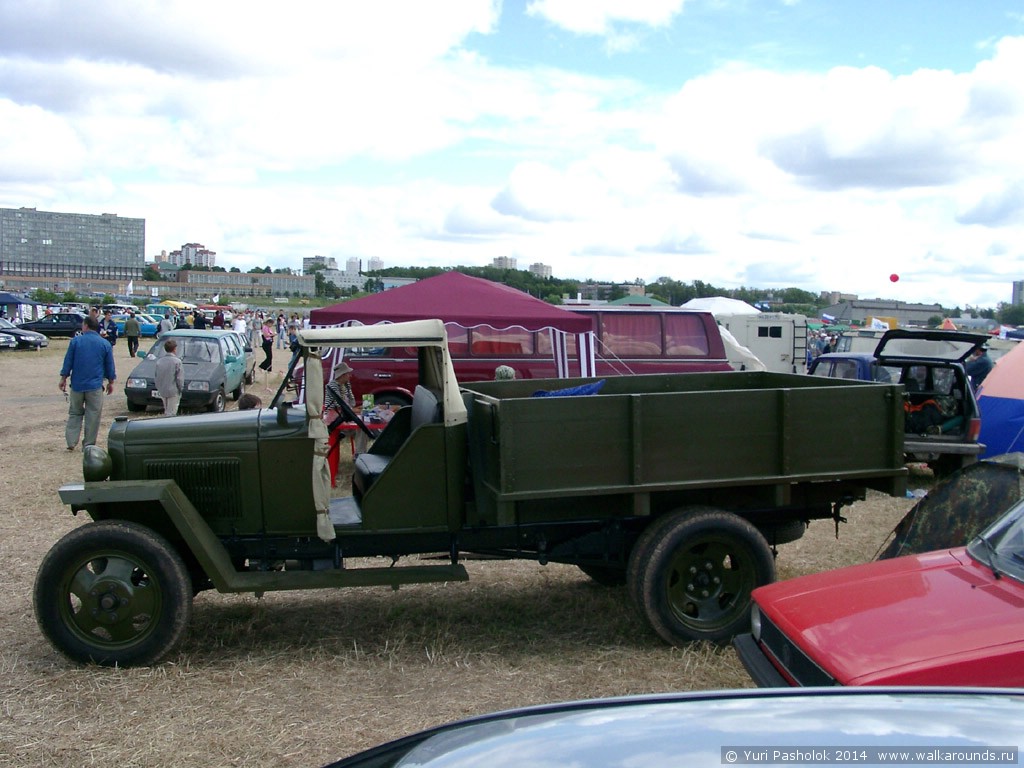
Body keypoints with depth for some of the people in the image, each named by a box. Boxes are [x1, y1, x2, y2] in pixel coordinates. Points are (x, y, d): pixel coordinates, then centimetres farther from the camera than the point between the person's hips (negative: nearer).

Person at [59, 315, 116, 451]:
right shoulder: (105, 344, 0)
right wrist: (111, 382, 16)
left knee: (75, 414, 14)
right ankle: (88, 444, 5)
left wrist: (63, 378, 10)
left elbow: (68, 362, 0)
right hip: (95, 386, -1)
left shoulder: (75, 341, -2)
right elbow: (109, 366, 5)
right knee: (92, 416, 5)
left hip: (77, 385, 1)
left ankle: (71, 442, 7)